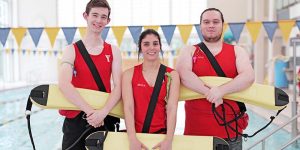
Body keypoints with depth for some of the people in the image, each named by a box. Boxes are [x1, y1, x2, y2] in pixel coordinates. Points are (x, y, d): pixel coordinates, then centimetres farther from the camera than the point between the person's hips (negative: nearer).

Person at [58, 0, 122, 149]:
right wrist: (90, 111, -22)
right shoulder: (72, 50, -2)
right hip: (75, 120, -1)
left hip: (105, 120, 2)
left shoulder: (113, 51, 4)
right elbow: (64, 84, -17)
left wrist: (103, 112, -21)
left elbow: (118, 87, -5)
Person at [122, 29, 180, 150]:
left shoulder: (172, 75, 3)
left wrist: (168, 140, -19)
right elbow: (128, 107, -7)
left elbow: (172, 108, -6)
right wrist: (133, 139, -18)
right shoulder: (129, 74, 3)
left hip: (162, 134, 0)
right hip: (137, 135, 0)